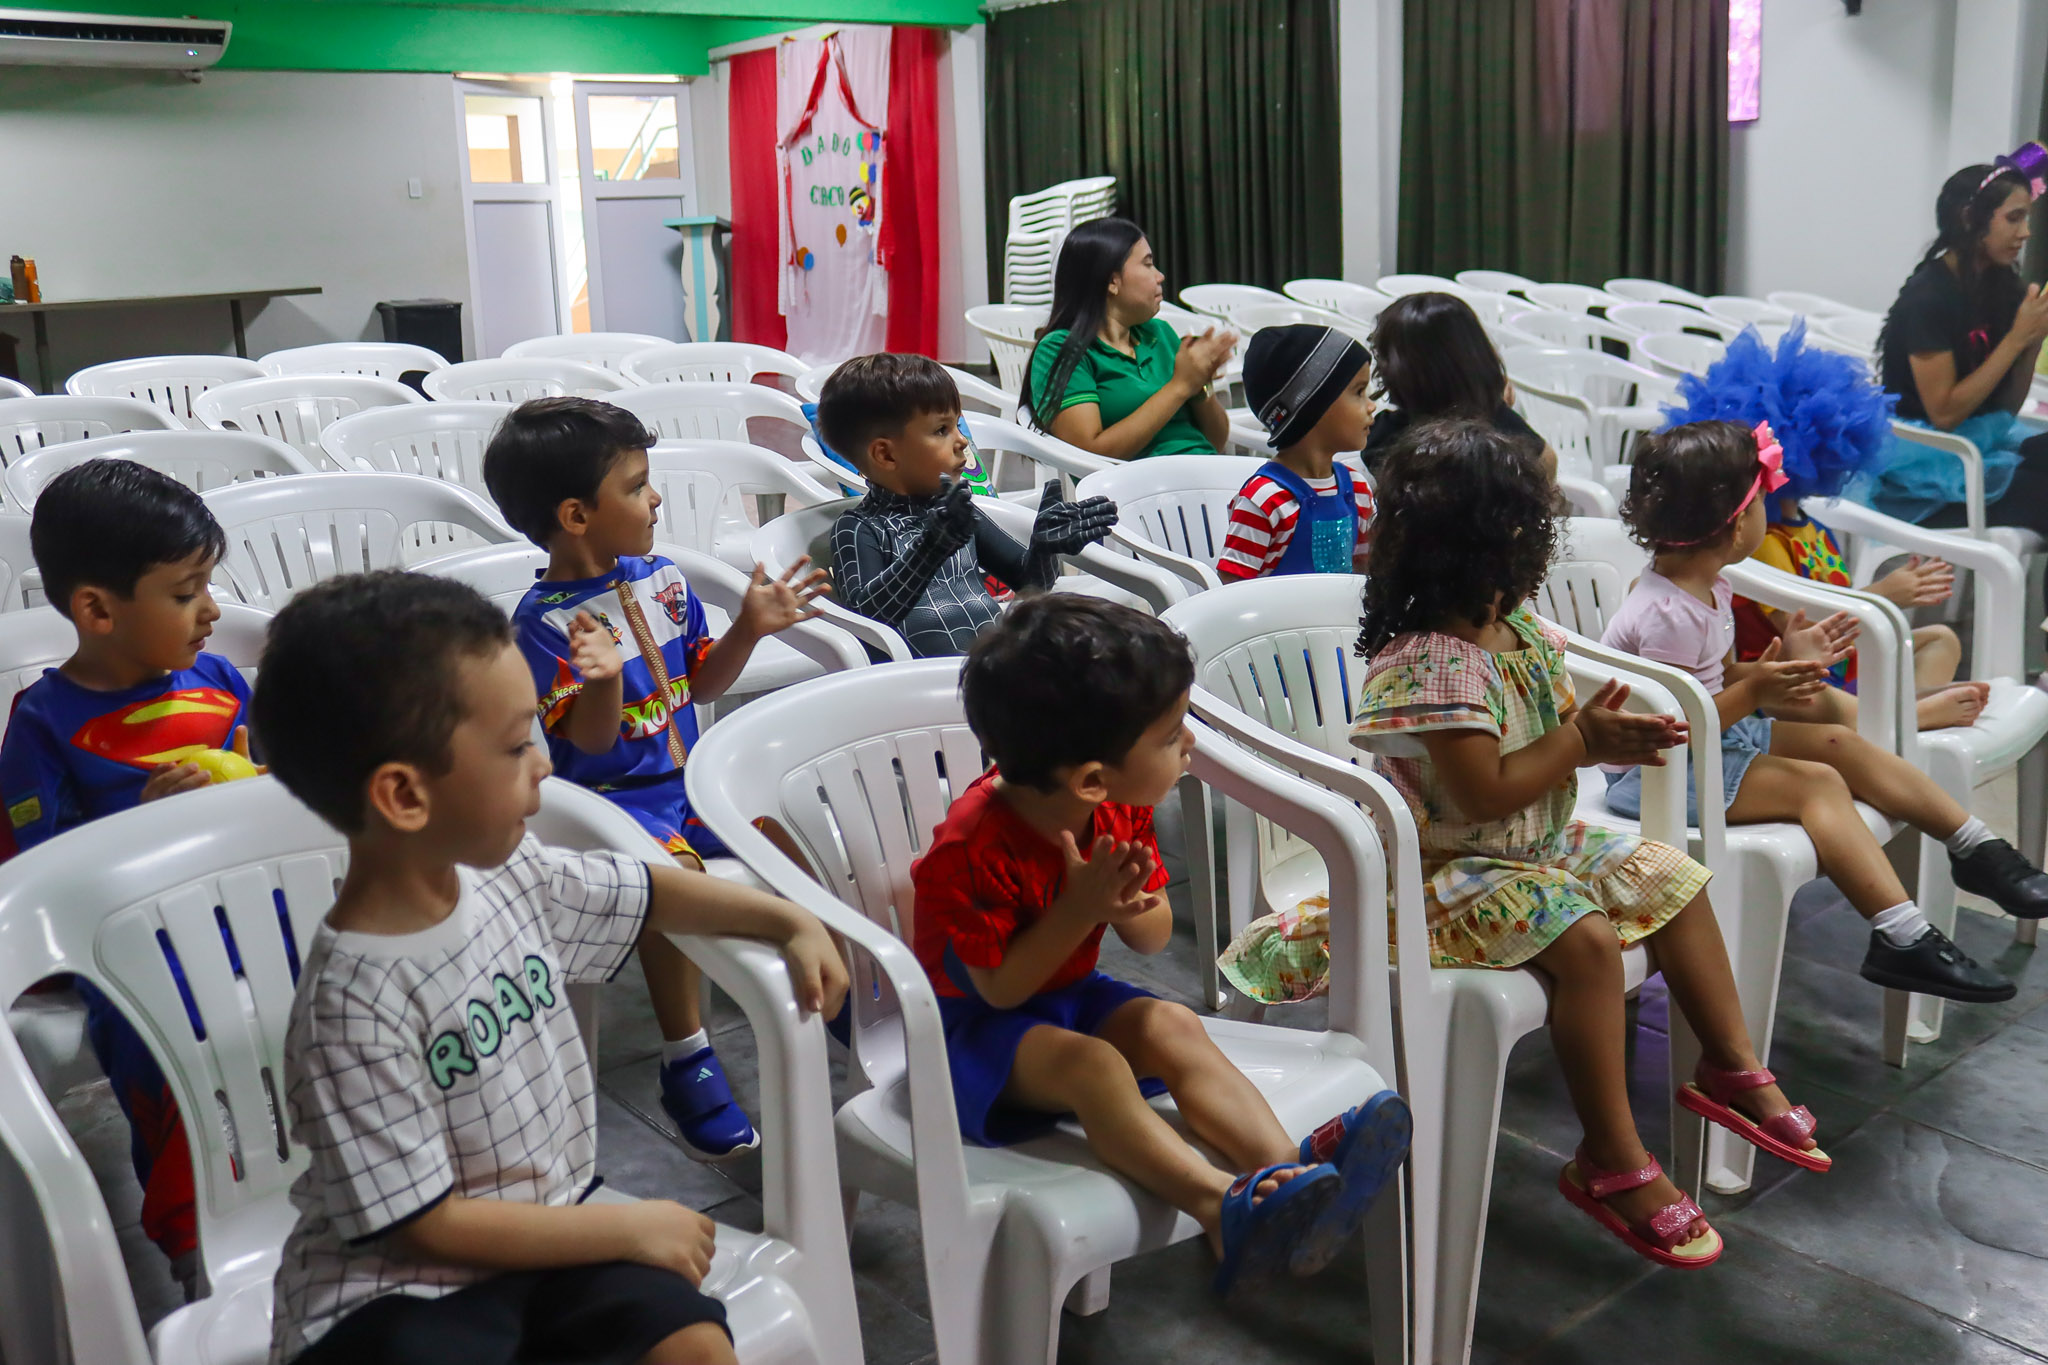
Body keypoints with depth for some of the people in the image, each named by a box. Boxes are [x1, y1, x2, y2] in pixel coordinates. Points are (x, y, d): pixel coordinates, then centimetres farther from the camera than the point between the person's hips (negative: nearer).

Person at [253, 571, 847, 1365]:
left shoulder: (510, 875, -4)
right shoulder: (355, 1003, -24)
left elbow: (649, 892, 16)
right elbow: (430, 1226, -19)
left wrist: (788, 922, 15)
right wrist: (630, 1228, -13)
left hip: (546, 1230, 6)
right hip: (400, 1293, -6)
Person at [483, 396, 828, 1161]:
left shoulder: (660, 579, 8)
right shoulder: (544, 620, -12)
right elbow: (591, 740, -16)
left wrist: (749, 629, 1)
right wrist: (602, 680, -36)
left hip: (688, 777, 7)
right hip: (609, 797, -6)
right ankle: (687, 1061, -17)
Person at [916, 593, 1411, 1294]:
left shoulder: (1120, 813, -6)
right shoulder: (973, 847, -28)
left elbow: (1156, 937, 2)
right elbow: (1001, 986, -22)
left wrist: (1129, 908, -22)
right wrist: (1079, 910, -30)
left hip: (1071, 995, 7)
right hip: (976, 1023, -7)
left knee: (1174, 1027, -19)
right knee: (1090, 1063, -33)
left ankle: (1289, 1163, -36)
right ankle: (1225, 1205, -48)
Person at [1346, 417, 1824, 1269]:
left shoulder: (1521, 630, 4)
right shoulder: (1429, 666, -27)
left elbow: (1552, 733, 13)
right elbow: (1484, 794, -27)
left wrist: (1609, 735, -9)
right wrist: (1580, 741, -18)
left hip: (1543, 844, 10)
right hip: (1450, 871, -10)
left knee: (1674, 880, 9)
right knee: (1587, 939, -29)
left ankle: (1730, 1067, 23)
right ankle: (1611, 1161, -16)